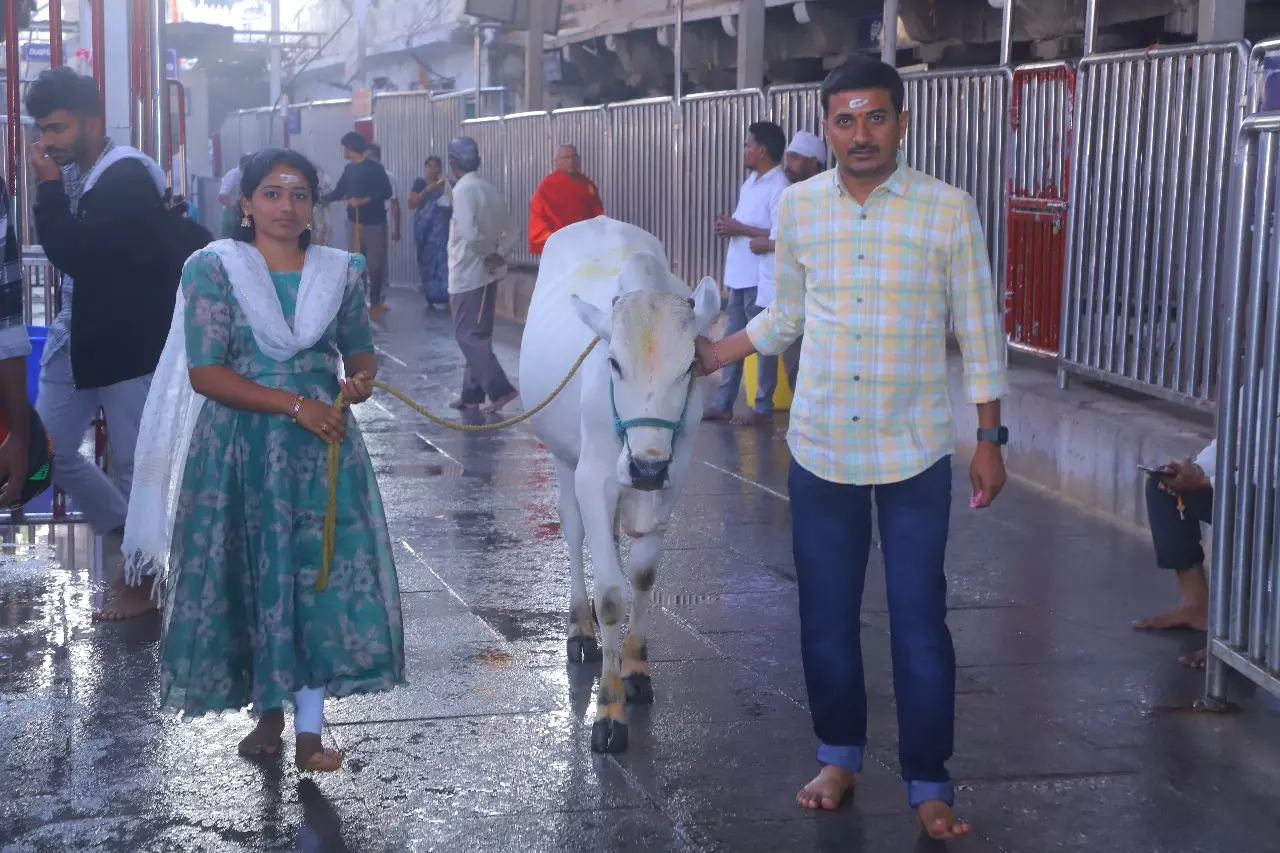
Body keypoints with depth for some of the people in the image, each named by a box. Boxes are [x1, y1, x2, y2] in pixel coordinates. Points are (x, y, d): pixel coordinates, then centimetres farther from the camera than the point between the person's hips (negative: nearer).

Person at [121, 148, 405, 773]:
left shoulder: (341, 271, 6)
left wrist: (360, 379, -8)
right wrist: (295, 404, -18)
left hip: (322, 444, 2)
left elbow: (360, 350, 17)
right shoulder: (213, 269, -4)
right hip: (241, 448, -2)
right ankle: (268, 713, 23)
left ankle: (309, 729, 2)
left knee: (323, 577, -4)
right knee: (249, 578, 4)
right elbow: (204, 372, -10)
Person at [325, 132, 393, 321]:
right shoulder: (349, 169, 9)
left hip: (374, 223, -6)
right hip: (355, 222, 6)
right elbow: (339, 192, 19)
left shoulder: (374, 167, -11)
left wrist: (363, 200, -21)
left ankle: (375, 303, 8)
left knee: (375, 265, -1)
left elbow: (386, 193, -16)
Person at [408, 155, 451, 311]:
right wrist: (426, 191, -13)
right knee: (427, 261, 3)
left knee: (443, 260, -11)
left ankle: (445, 298, -13)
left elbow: (453, 204, 12)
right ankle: (430, 298, 12)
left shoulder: (445, 184, 8)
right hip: (425, 228, 0)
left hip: (441, 229, 0)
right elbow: (411, 203, -3)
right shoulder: (420, 183, 6)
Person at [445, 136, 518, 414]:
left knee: (468, 336, -4)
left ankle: (500, 388, -12)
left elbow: (470, 233, -28)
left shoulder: (464, 190, -16)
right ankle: (472, 394, 18)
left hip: (468, 274, -8)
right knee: (478, 335, 13)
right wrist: (500, 255, -3)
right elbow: (509, 230, 12)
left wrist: (488, 254, -12)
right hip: (486, 274, 8)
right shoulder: (490, 189, 10)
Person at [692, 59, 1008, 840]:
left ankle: (929, 782, 16)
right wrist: (715, 355, 9)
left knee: (919, 620, 3)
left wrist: (991, 439, -4)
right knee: (826, 614, 12)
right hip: (820, 450, 3)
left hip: (915, 452, -3)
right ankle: (839, 755, 31)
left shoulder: (949, 210, -9)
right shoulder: (797, 206, 0)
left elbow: (979, 331, -4)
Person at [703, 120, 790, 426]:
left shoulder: (779, 187, -16)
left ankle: (763, 408, 9)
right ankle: (723, 403, 19)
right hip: (738, 275, 9)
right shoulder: (751, 180, 13)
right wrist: (729, 227, 1)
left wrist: (739, 229, -18)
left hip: (760, 278, -9)